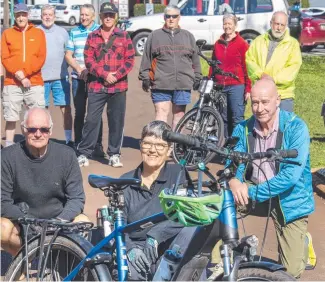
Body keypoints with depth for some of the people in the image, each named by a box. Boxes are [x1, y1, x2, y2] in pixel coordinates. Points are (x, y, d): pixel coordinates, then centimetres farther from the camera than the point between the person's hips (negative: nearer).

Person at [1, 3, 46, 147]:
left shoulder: (39, 33, 8)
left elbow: (41, 58, 0)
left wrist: (24, 73, -11)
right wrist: (19, 74, -13)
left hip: (35, 83, 0)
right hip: (12, 83, 0)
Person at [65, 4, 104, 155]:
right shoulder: (74, 32, 10)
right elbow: (68, 55, 9)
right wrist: (79, 69, -8)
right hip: (78, 78, 3)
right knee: (79, 113, 7)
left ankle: (97, 146, 7)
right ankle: (78, 145, 14)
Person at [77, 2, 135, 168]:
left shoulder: (124, 36, 7)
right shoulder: (92, 37, 7)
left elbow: (130, 59, 3)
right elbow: (88, 59, 0)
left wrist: (117, 75, -11)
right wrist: (104, 75, -12)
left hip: (118, 86, 0)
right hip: (96, 86, 0)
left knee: (117, 121, 4)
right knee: (91, 120, -1)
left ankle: (114, 154, 14)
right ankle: (83, 153, 7)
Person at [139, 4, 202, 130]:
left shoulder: (188, 36, 13)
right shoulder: (155, 35, 7)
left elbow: (195, 59, 15)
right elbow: (146, 58, 7)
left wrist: (197, 78, 13)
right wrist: (145, 77, 3)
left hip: (183, 84, 2)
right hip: (161, 83, -2)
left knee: (179, 114, 8)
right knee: (161, 113, -5)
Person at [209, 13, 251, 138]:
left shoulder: (242, 44, 0)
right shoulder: (218, 44, 14)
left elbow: (247, 67, -3)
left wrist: (248, 89, -8)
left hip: (236, 86, -5)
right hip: (220, 86, 5)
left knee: (237, 118, -7)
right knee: (224, 118, 8)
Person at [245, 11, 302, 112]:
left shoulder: (292, 43, 4)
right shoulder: (259, 41, 13)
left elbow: (294, 66, -6)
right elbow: (249, 59, 4)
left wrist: (274, 79, -18)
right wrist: (260, 74, -15)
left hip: (283, 94, -2)